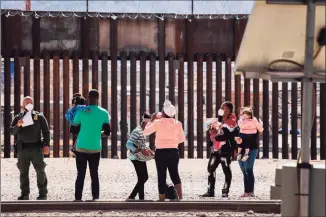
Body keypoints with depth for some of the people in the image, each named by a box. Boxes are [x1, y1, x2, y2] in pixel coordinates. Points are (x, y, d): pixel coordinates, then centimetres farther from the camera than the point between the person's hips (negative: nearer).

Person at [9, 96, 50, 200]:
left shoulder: (39, 117, 7)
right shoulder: (18, 118, 12)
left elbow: (46, 132, 4)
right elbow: (11, 131, 4)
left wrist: (46, 145, -8)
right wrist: (17, 125, -16)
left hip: (36, 148, -2)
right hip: (22, 148, 2)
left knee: (40, 171, -3)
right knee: (23, 172, 5)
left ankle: (43, 193, 3)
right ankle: (24, 194, 11)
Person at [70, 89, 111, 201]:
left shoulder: (81, 112, -8)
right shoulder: (104, 113, -2)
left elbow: (72, 130, -2)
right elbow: (107, 132, 0)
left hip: (81, 148, -1)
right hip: (95, 149, 1)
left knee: (80, 175, 3)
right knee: (94, 175, 10)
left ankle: (78, 199, 0)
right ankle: (95, 198, 7)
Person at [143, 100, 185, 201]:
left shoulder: (158, 122, -8)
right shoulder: (177, 123, 1)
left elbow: (146, 132, 2)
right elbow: (182, 139, 8)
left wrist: (152, 120, 10)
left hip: (161, 152, -3)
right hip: (173, 151, 3)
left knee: (162, 176, 4)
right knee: (175, 174, 14)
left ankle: (162, 200, 5)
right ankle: (180, 197, 0)